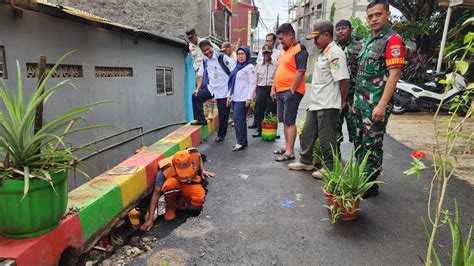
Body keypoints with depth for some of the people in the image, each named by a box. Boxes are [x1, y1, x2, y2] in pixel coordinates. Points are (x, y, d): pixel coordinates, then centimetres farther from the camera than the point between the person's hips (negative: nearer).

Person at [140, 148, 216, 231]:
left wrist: (202, 170, -13)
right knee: (170, 184, -39)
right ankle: (170, 207, -8)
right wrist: (150, 218, -34)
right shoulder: (165, 170, -34)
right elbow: (156, 193, -31)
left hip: (190, 184, 3)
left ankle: (181, 199, 8)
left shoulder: (194, 154, -29)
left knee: (199, 201, -28)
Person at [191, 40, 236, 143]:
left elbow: (234, 71, -12)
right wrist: (198, 88, 2)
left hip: (223, 89, -5)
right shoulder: (205, 61, 6)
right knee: (196, 96, -11)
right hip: (211, 88, 5)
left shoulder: (222, 57, -12)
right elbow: (201, 75, 14)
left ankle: (221, 134, 20)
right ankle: (200, 119, 3)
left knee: (223, 114, 2)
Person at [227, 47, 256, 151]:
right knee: (240, 119, 9)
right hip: (235, 98, 8)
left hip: (243, 98, -8)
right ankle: (242, 141, 15)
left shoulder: (249, 67, -5)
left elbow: (252, 83, -12)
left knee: (238, 119, -11)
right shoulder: (237, 67, 19)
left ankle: (241, 142, -4)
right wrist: (229, 95, 15)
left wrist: (249, 98, -18)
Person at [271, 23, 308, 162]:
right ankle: (287, 147, 25)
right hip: (280, 91, 9)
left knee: (289, 121, -8)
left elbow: (300, 72, -17)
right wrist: (273, 88, 14)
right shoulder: (283, 52, 18)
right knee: (284, 120, 14)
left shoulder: (299, 50, -10)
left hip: (291, 91, -9)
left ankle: (290, 152, -3)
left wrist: (292, 90, -18)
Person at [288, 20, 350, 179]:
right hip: (315, 103, 10)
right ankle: (305, 161, 30)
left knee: (326, 138, 1)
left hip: (327, 106, -10)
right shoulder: (323, 53, 16)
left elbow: (343, 79, -20)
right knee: (307, 133, 16)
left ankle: (329, 168, 15)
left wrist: (342, 101, -12)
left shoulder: (335, 53, -15)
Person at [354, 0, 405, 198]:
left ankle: (370, 185, 12)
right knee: (359, 143, 14)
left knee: (372, 145, 0)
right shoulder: (369, 40, 16)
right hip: (361, 102, 8)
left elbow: (394, 74, -17)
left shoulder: (392, 39, -9)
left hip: (376, 105, -8)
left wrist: (382, 105, -23)